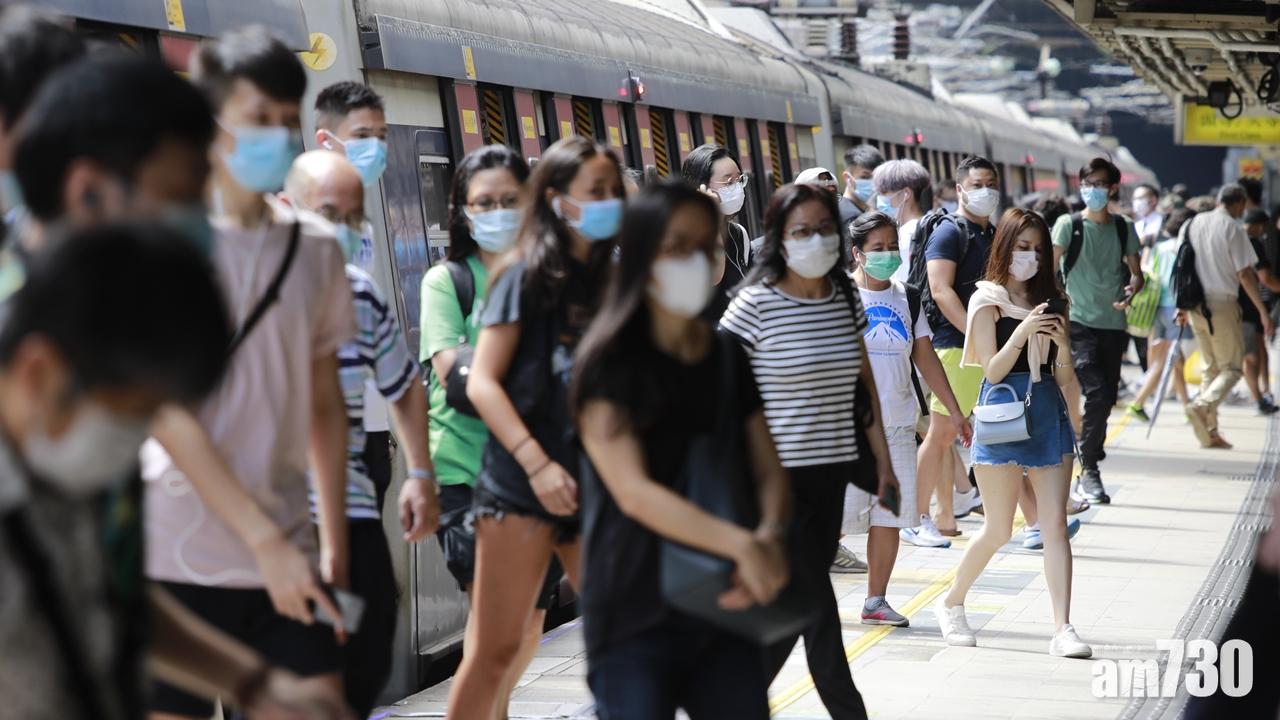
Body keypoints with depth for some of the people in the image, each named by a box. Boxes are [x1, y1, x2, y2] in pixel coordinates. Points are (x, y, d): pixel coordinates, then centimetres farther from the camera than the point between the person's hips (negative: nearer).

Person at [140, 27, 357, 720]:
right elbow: (166, 410, -12)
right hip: (180, 561, -4)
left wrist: (334, 544, 11)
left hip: (288, 557, 4)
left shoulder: (315, 246, 9)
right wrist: (265, 541, -16)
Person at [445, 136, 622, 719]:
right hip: (521, 484, -6)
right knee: (496, 648, -4)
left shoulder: (613, 281, 13)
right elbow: (481, 382, -10)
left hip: (596, 486, 6)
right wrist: (537, 464, -18)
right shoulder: (528, 277, -3)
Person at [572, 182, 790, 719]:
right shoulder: (609, 365, -5)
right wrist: (741, 545, -25)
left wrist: (769, 537, -16)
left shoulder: (728, 359, 12)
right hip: (636, 615, -5)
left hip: (721, 607, 5)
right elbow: (633, 491, -15)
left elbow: (769, 470, 7)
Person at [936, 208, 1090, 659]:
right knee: (998, 530, 1)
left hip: (1049, 412, 4)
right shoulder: (988, 301, -1)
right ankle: (952, 603, 25)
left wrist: (1062, 342, -9)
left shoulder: (1049, 301, 13)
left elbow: (1063, 375, 10)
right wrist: (1022, 334, -21)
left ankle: (1063, 630, -8)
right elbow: (992, 370, -8)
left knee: (1055, 524, -5)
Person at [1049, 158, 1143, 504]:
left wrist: (1132, 288, -10)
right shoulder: (1069, 225, 0)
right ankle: (1089, 470, -9)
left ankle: (1088, 468, 20)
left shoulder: (1123, 228, 11)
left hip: (1113, 323, 4)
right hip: (1079, 322, -4)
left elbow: (1136, 271, 13)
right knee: (1097, 392, -17)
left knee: (1107, 398, 6)